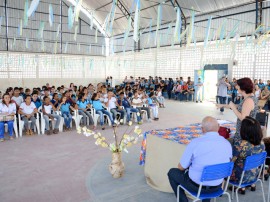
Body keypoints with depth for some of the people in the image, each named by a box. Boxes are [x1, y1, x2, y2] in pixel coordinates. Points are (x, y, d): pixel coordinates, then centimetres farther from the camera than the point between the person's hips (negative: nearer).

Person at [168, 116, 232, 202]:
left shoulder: (195, 143, -22)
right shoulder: (227, 144, -9)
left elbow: (181, 167, -12)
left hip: (196, 185, -4)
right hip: (217, 186, 5)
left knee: (172, 172, 20)